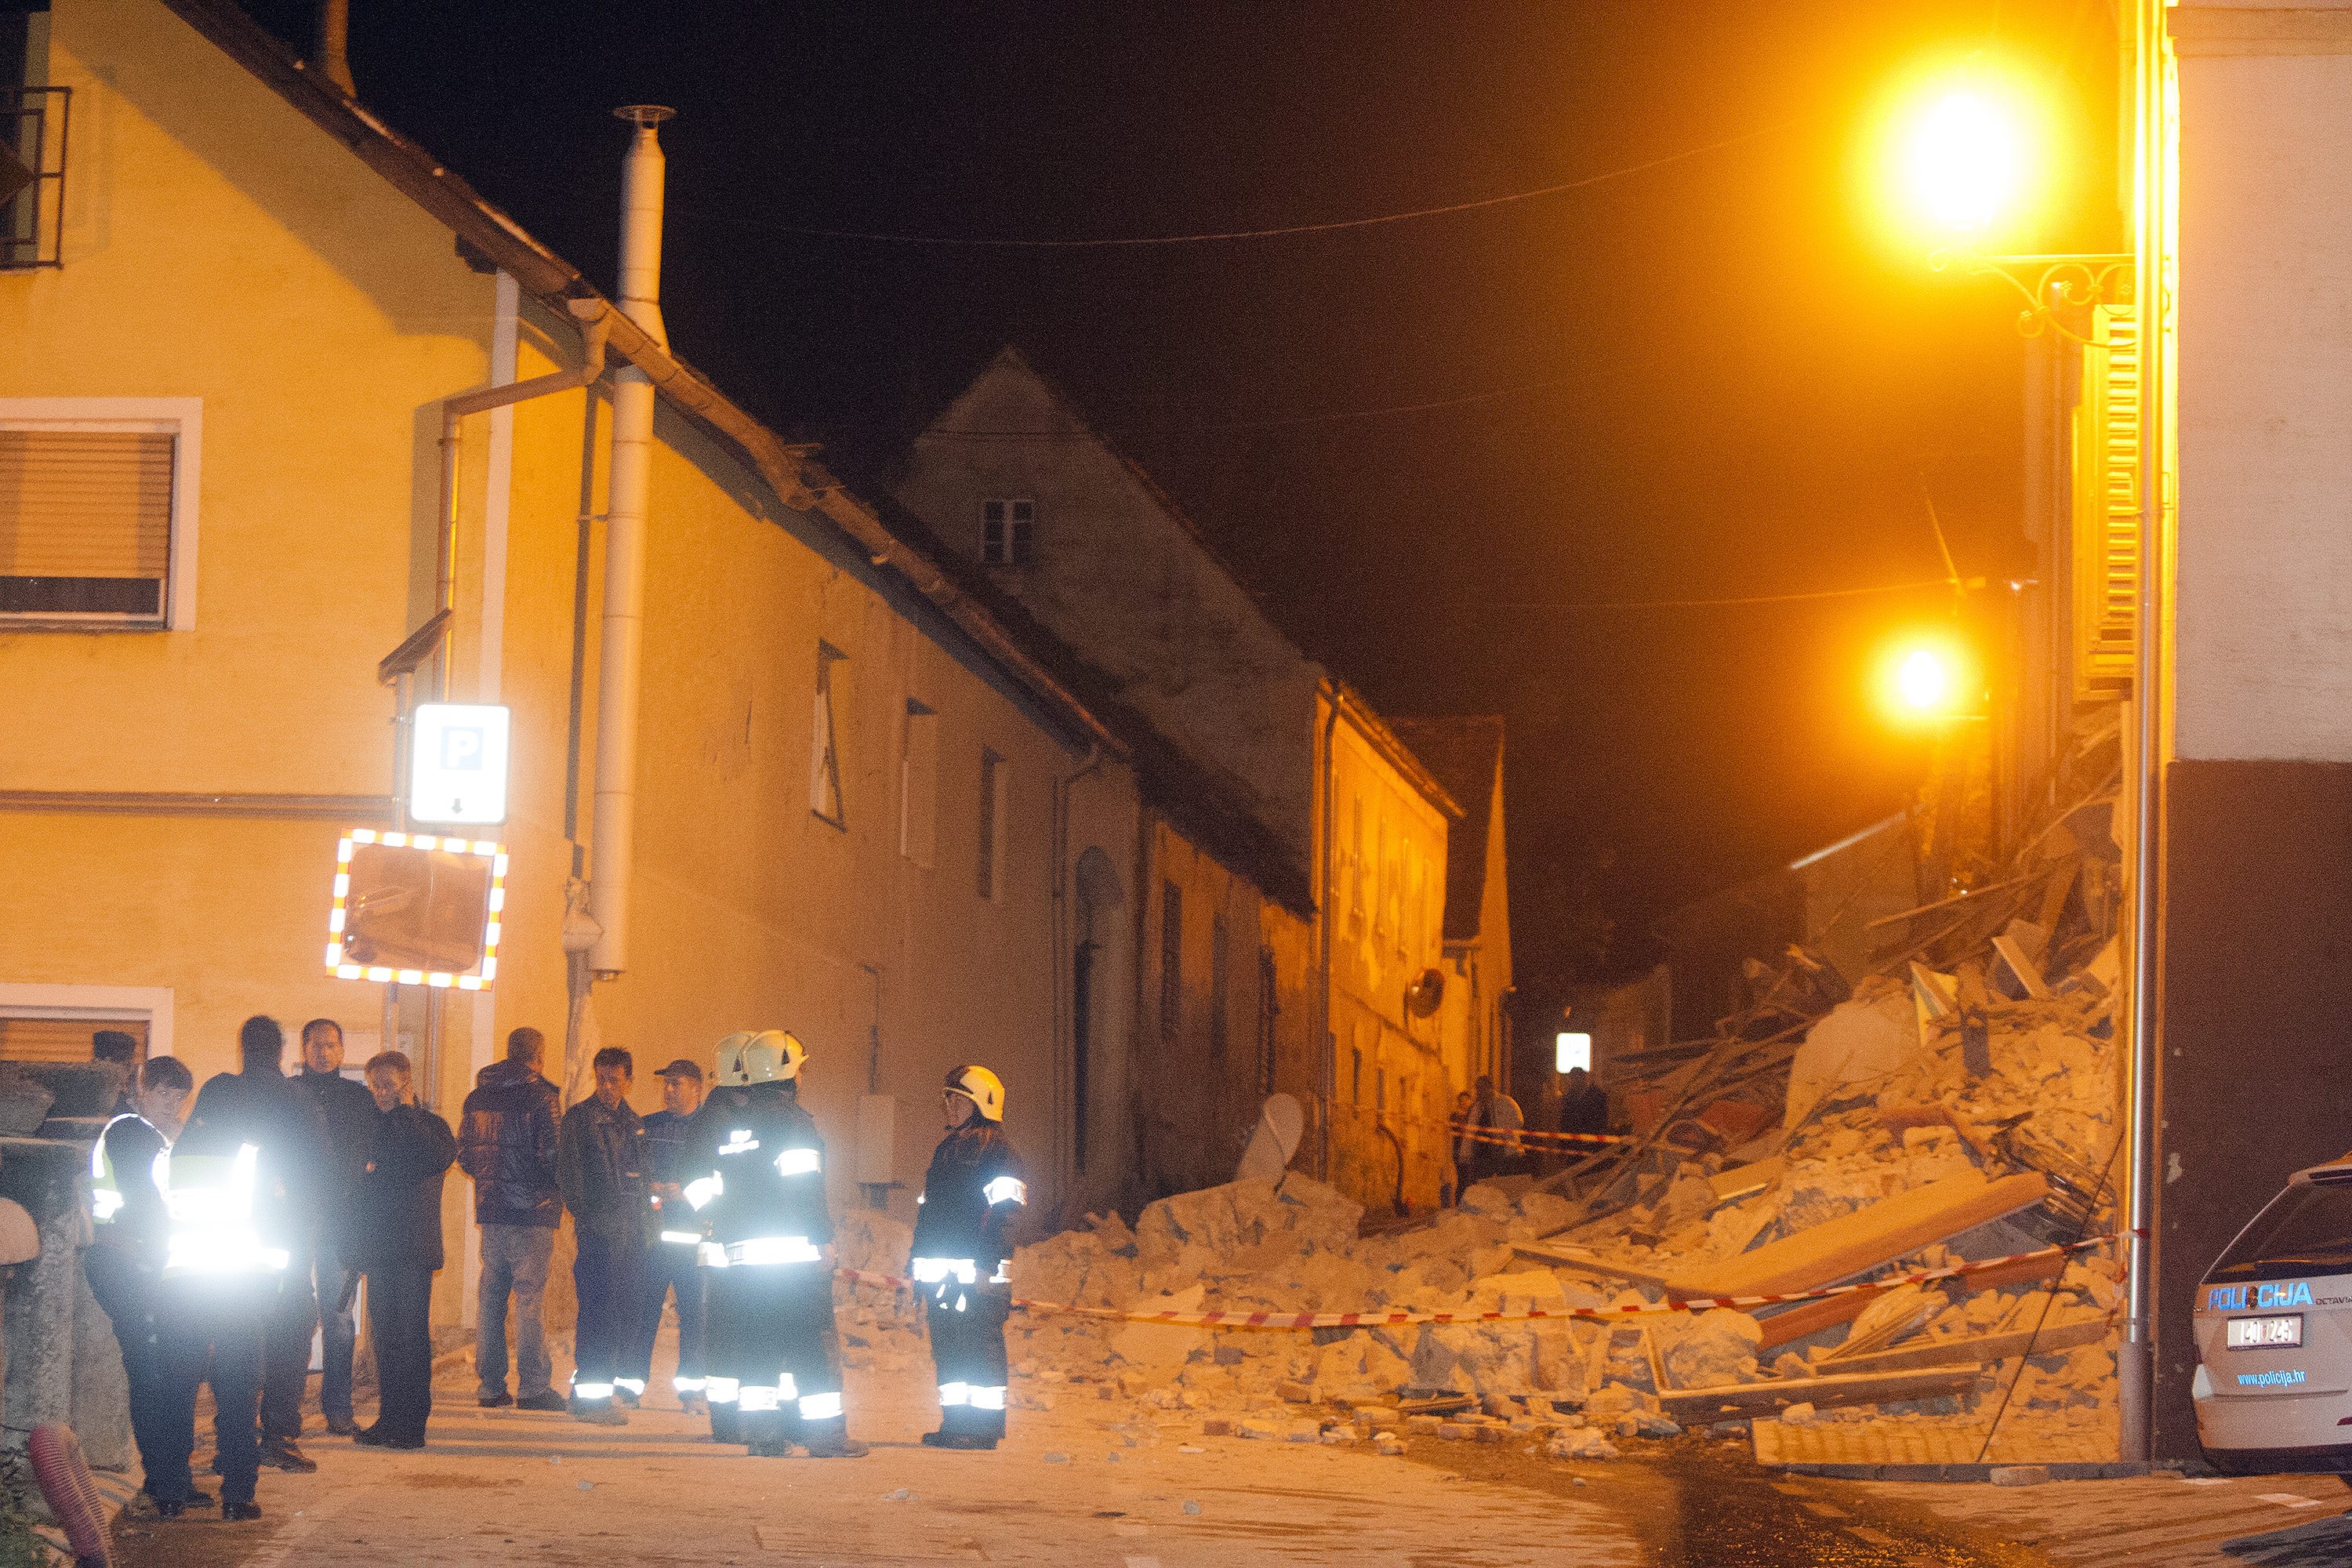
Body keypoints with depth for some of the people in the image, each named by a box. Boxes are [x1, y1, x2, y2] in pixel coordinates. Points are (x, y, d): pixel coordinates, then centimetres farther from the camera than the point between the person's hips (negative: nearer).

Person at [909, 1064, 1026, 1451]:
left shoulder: (995, 1147, -7)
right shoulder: (948, 1148, 21)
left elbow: (1003, 1212, -14)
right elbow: (928, 1209, 27)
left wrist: (988, 1266, -20)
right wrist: (918, 1261, 21)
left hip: (977, 1272, -9)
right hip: (942, 1271, 9)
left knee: (979, 1345, -8)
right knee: (946, 1345, 8)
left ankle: (985, 1428, -7)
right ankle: (955, 1423, 13)